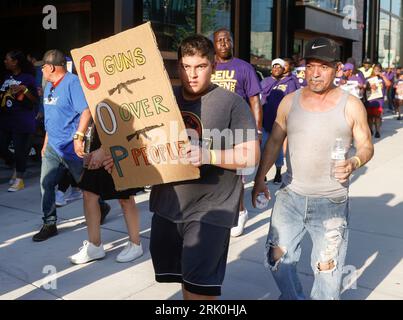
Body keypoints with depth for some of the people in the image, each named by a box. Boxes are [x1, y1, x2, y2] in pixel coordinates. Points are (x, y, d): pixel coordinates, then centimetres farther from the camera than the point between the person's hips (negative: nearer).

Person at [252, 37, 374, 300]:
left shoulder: (351, 105, -5)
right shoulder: (289, 102, 3)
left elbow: (366, 146, 1)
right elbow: (274, 142, 10)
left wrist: (354, 163, -21)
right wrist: (260, 178, 7)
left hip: (332, 202, -3)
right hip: (291, 196, 3)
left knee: (327, 269, 5)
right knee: (277, 258, 8)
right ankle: (293, 296, 34)